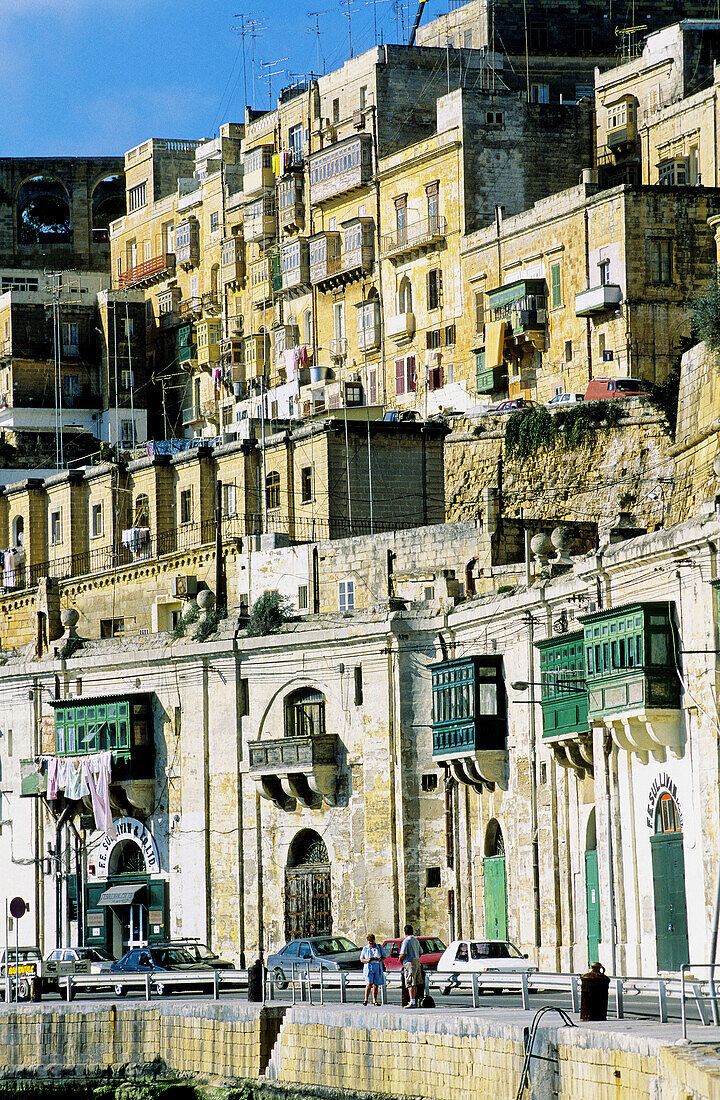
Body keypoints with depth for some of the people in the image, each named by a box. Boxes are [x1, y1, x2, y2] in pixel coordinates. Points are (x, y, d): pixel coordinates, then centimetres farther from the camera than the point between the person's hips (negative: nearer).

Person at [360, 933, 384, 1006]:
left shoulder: (379, 948, 10)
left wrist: (379, 959, -12)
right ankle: (365, 999, -11)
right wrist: (367, 960, -12)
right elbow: (361, 959, 9)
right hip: (368, 968, -1)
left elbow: (383, 957, 10)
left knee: (376, 985, 0)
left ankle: (374, 1001, 5)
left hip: (377, 968, 1)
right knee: (369, 984, -16)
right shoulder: (365, 948, 8)